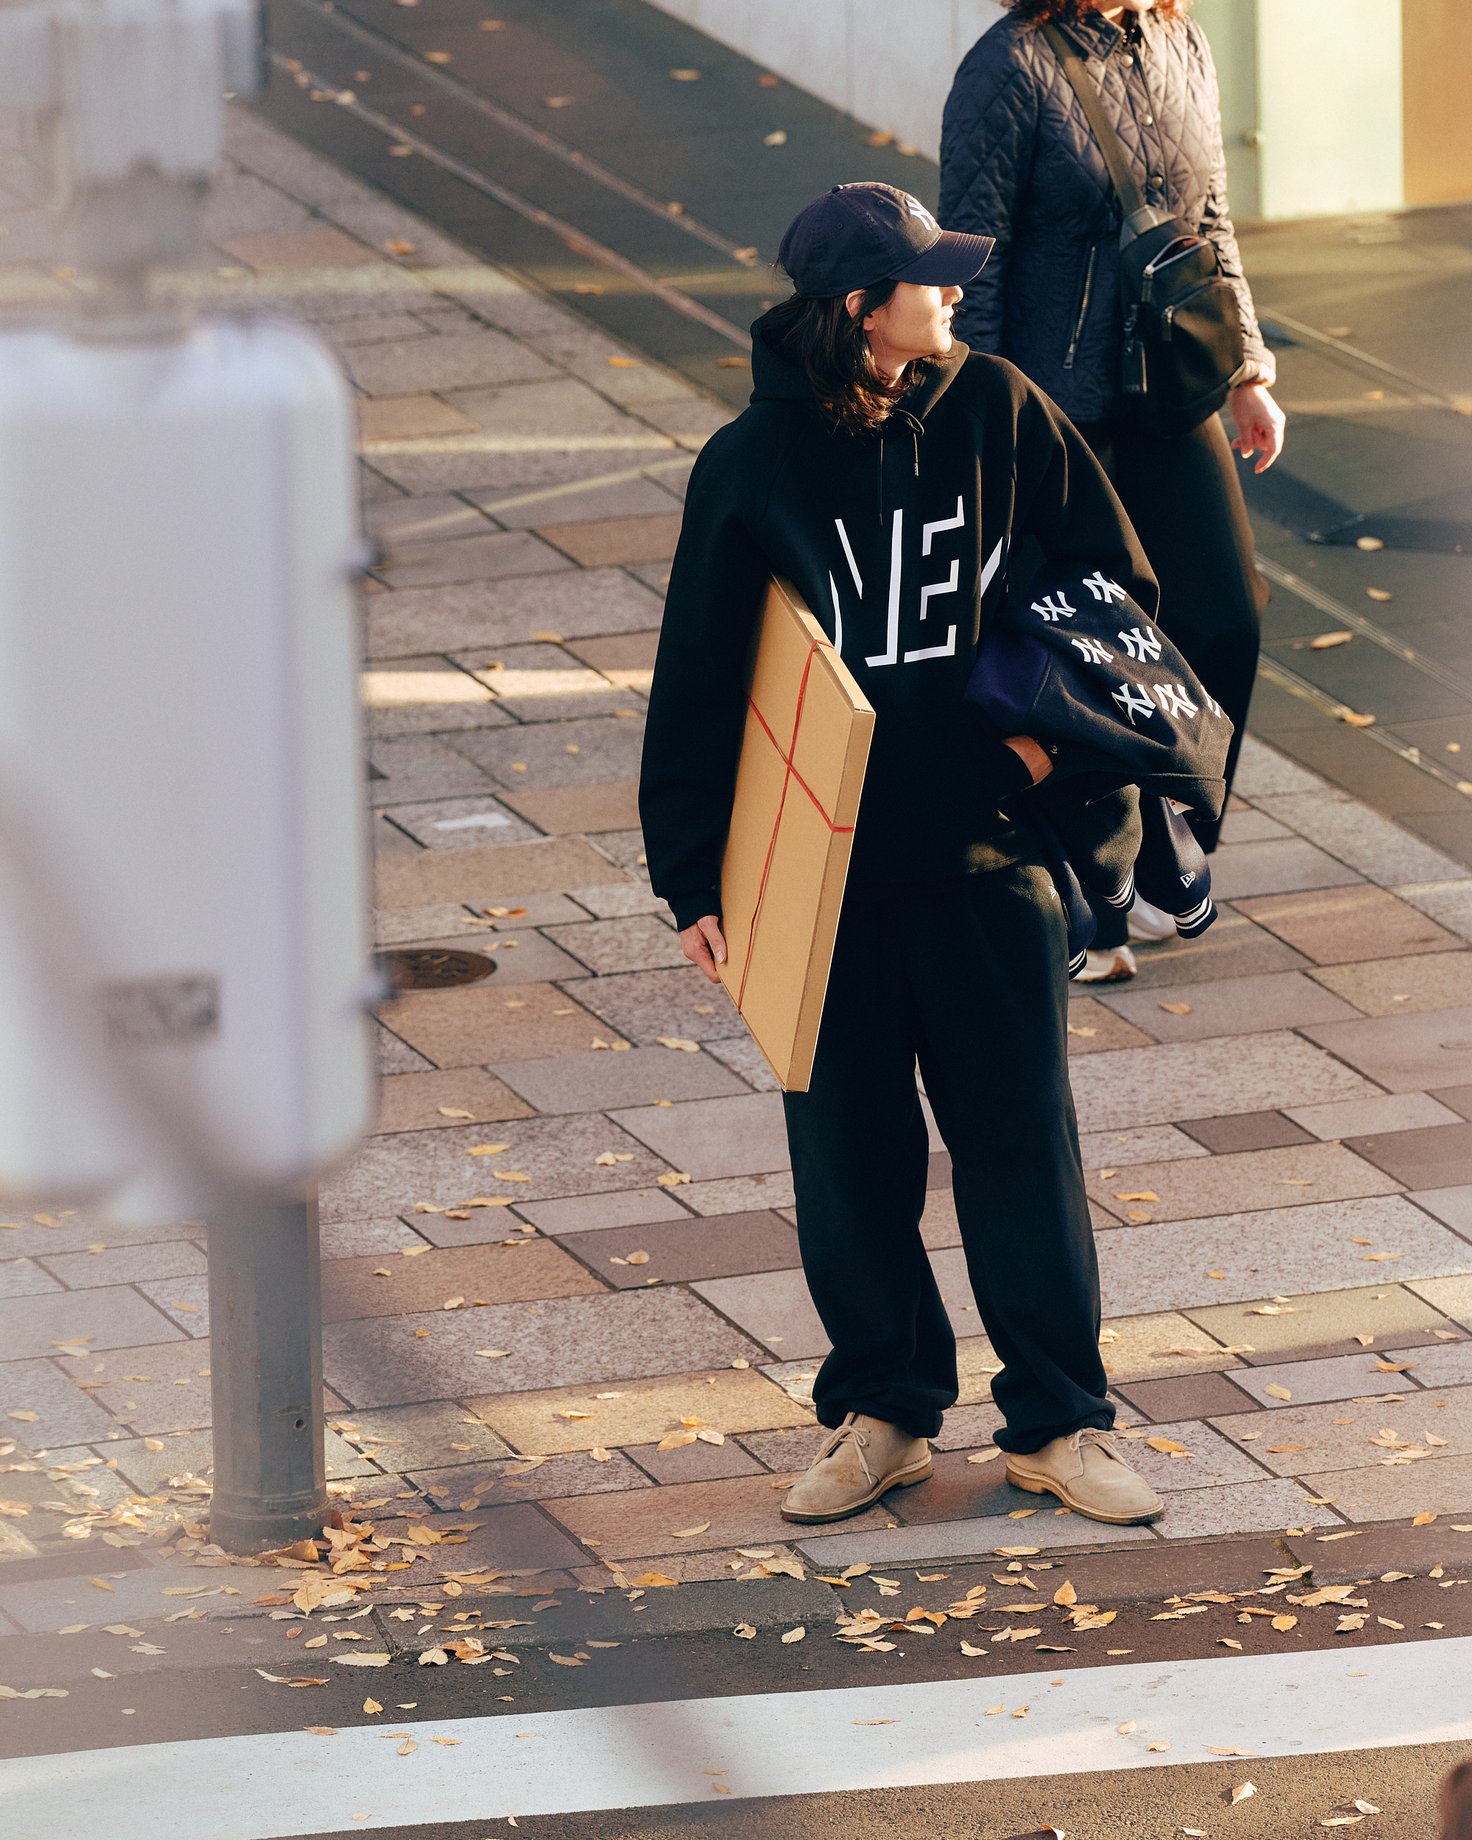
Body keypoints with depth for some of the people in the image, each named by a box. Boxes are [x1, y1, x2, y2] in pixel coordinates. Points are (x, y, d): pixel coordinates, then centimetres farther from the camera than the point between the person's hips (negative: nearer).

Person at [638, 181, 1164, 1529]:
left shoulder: (996, 415, -2)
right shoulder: (753, 465, -6)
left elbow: (1113, 585, 9)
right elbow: (697, 682, -1)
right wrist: (692, 877, -2)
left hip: (984, 854, 1)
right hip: (823, 866, -1)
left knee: (1022, 1137, 4)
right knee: (849, 1144, 7)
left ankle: (1058, 1419, 14)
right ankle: (883, 1408, 22)